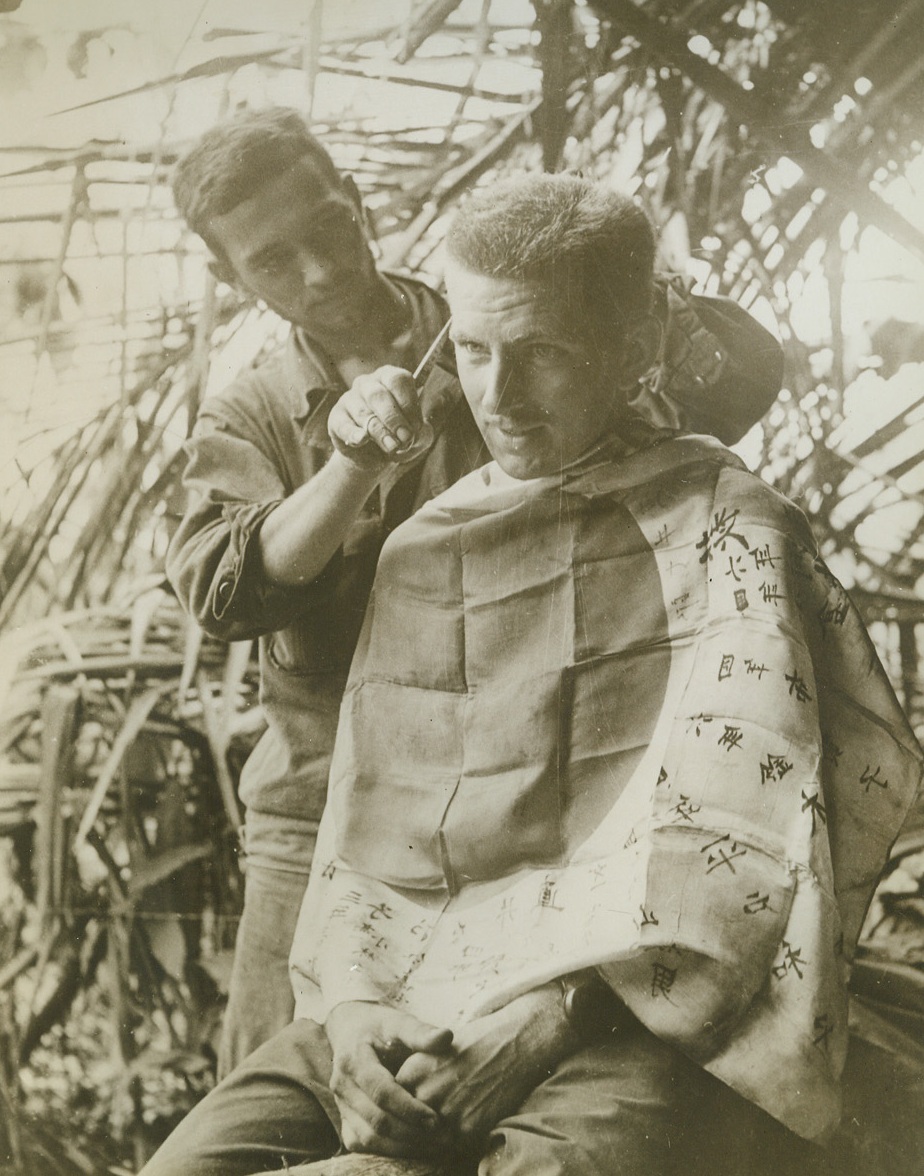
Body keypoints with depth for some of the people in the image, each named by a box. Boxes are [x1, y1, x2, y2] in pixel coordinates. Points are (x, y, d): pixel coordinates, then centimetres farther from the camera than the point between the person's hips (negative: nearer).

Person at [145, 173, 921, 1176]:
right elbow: (364, 812, 16)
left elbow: (727, 825, -9)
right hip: (408, 1006, 5)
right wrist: (349, 1000, -2)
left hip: (639, 1015, -5)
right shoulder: (423, 546, 18)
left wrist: (563, 1003, -17)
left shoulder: (721, 523, 2)